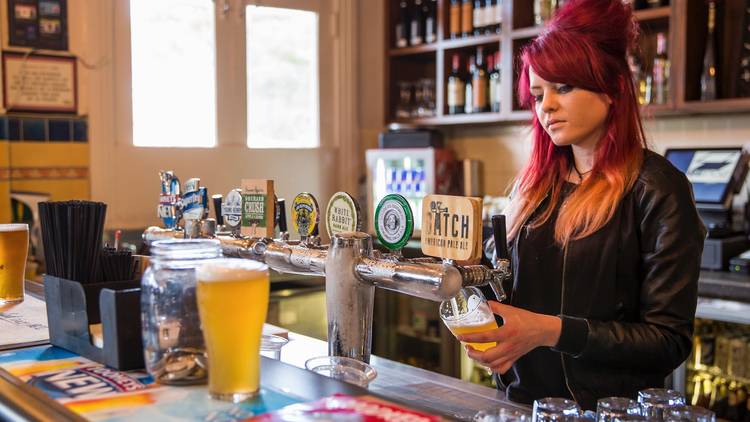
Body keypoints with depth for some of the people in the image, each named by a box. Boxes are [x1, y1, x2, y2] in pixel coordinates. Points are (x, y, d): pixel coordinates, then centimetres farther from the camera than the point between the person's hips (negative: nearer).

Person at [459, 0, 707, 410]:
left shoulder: (657, 189, -10)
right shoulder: (534, 186, 6)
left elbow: (670, 340, -13)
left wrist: (552, 331, -22)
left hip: (611, 406, -4)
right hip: (524, 398, 5)